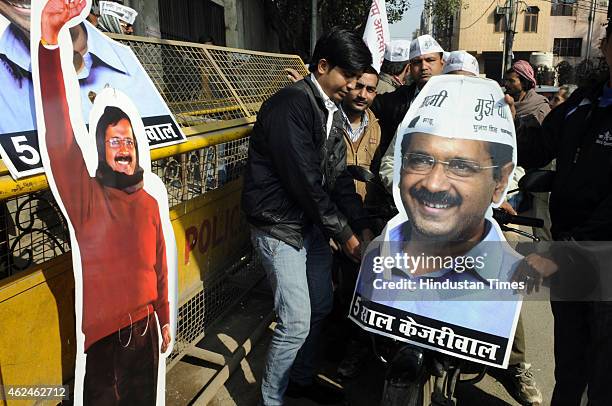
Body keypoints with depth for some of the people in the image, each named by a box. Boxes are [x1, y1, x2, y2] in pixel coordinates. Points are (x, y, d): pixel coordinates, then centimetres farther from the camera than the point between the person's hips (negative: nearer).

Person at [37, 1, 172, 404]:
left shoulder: (150, 203, 2)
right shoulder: (86, 195, -11)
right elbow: (58, 134, -25)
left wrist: (165, 321, 17)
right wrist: (49, 39, -35)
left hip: (145, 328, 4)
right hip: (101, 335, -3)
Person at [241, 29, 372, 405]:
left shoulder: (332, 111, 10)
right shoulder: (291, 105, -20)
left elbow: (339, 175, 7)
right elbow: (305, 183, -23)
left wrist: (361, 228, -2)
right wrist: (345, 235, -15)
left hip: (312, 221, 9)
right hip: (280, 227, -9)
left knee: (321, 306, 17)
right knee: (297, 323, -7)